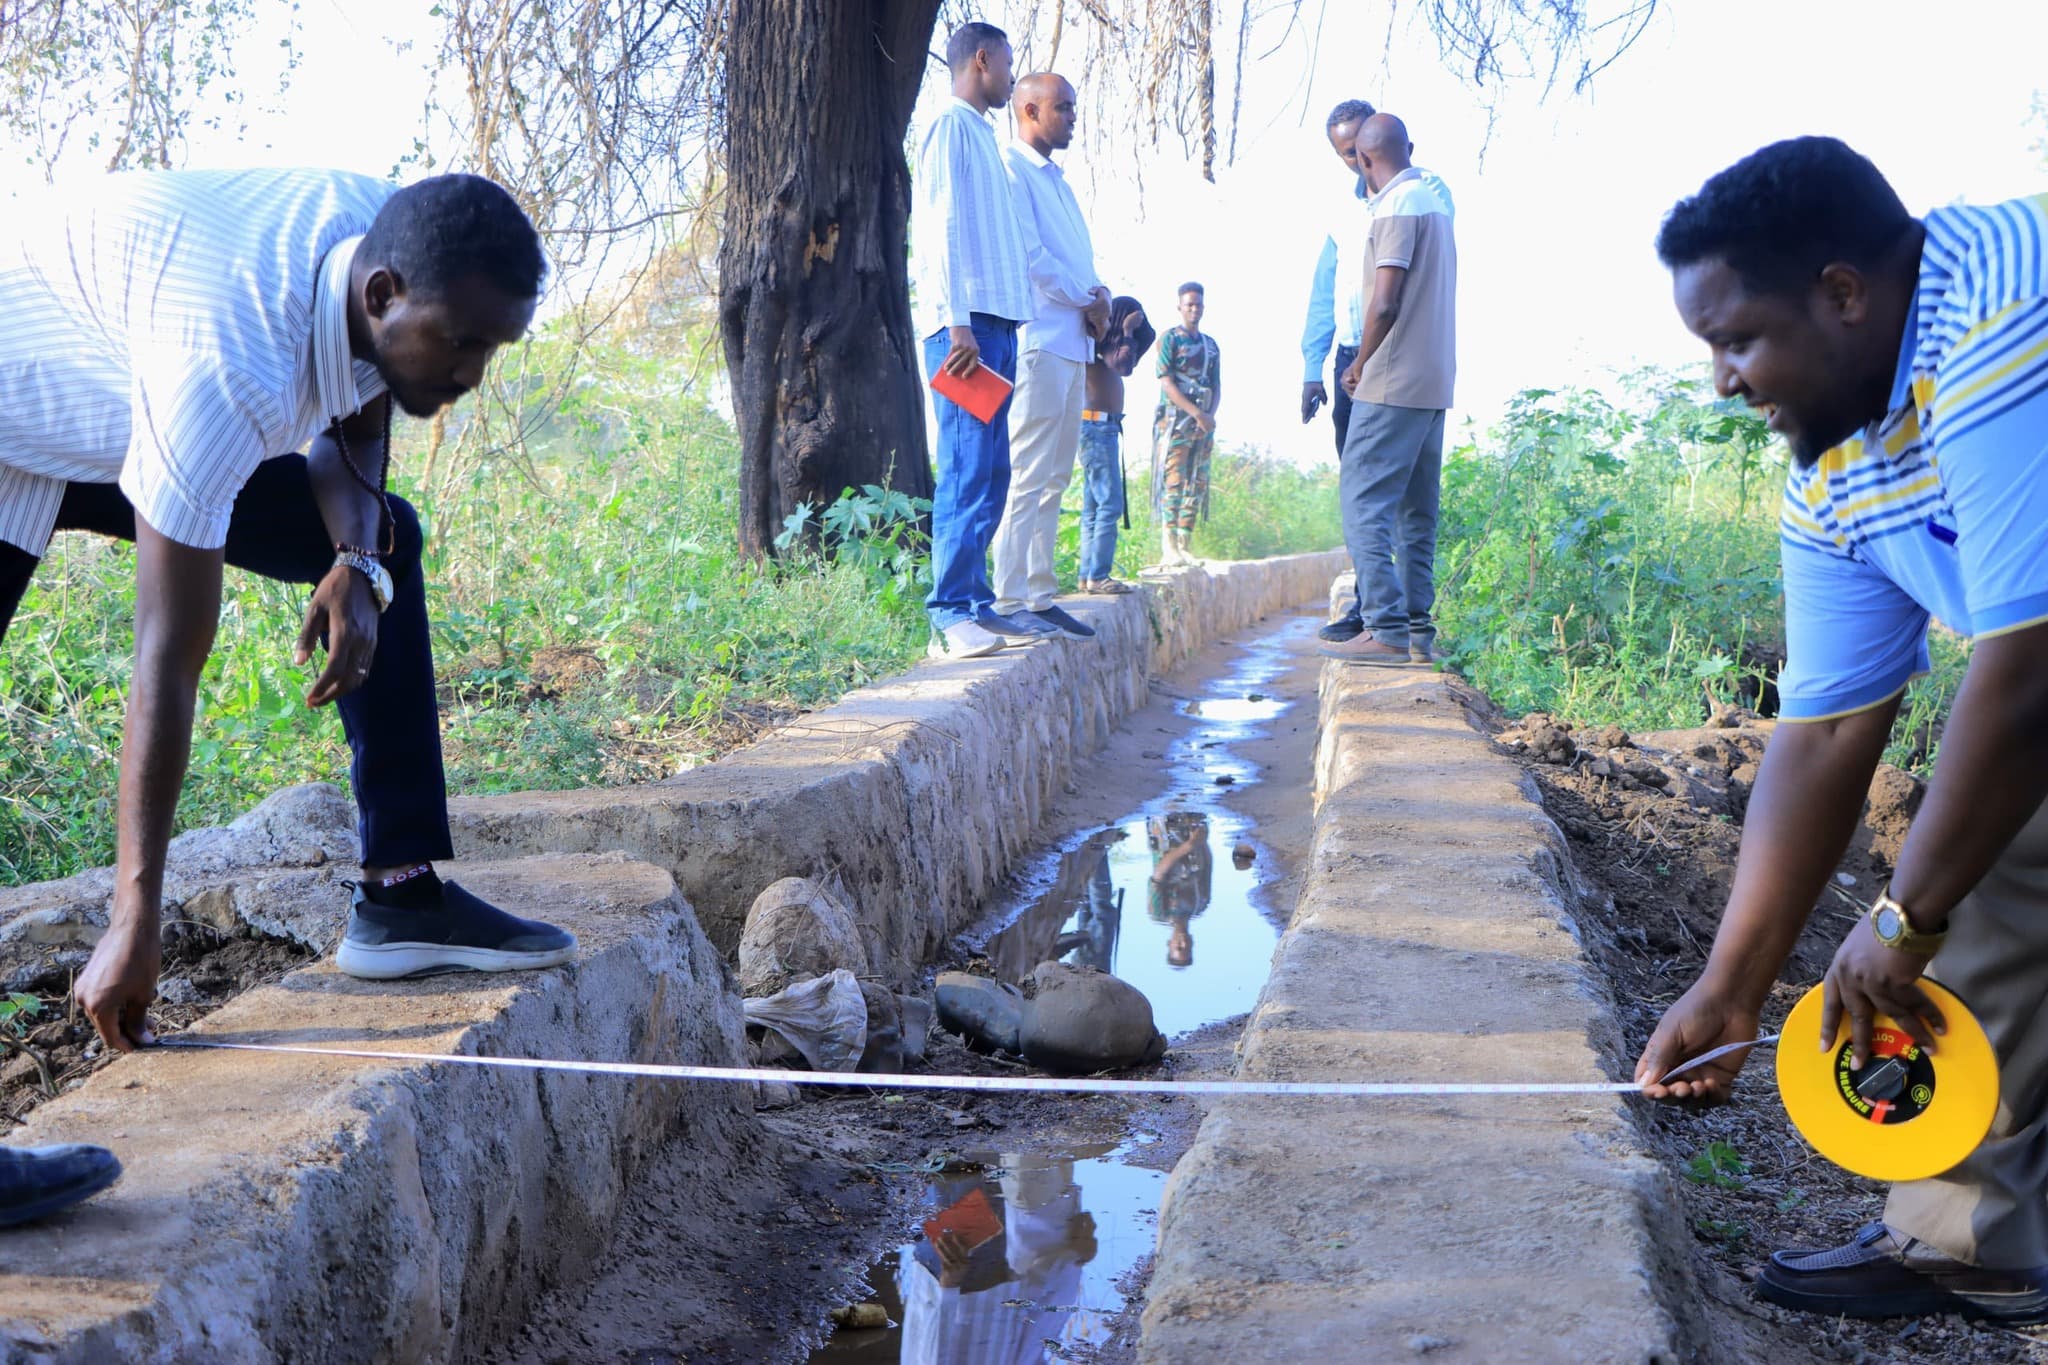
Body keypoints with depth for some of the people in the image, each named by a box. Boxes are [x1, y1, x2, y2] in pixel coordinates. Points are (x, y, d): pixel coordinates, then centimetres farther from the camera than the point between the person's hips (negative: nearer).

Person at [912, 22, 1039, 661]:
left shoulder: (981, 134, 23)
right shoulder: (952, 127, -4)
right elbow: (941, 228, -13)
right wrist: (958, 322, -20)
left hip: (996, 321, 9)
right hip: (967, 321, -9)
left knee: (990, 473, 8)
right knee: (967, 470, -13)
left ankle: (976, 603, 11)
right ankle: (949, 615, -13)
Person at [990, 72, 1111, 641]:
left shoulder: (1054, 178, 24)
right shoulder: (1011, 169, -5)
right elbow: (1026, 254, -14)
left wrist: (1096, 296, 2)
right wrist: (1085, 298, -7)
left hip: (1071, 342, 10)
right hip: (1037, 338, -10)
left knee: (1053, 479, 9)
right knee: (1028, 476, -12)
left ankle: (1039, 596, 13)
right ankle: (1010, 600, -11)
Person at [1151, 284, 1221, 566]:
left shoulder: (1211, 345, 18)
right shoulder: (1170, 339, -1)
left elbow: (1217, 386, 17)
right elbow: (1167, 383, -9)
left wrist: (1210, 415, -3)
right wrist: (1197, 413, -15)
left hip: (1204, 422, 6)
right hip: (1175, 419, -6)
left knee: (1196, 484, 3)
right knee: (1173, 481, -12)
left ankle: (1183, 546, 6)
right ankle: (1168, 548, -15)